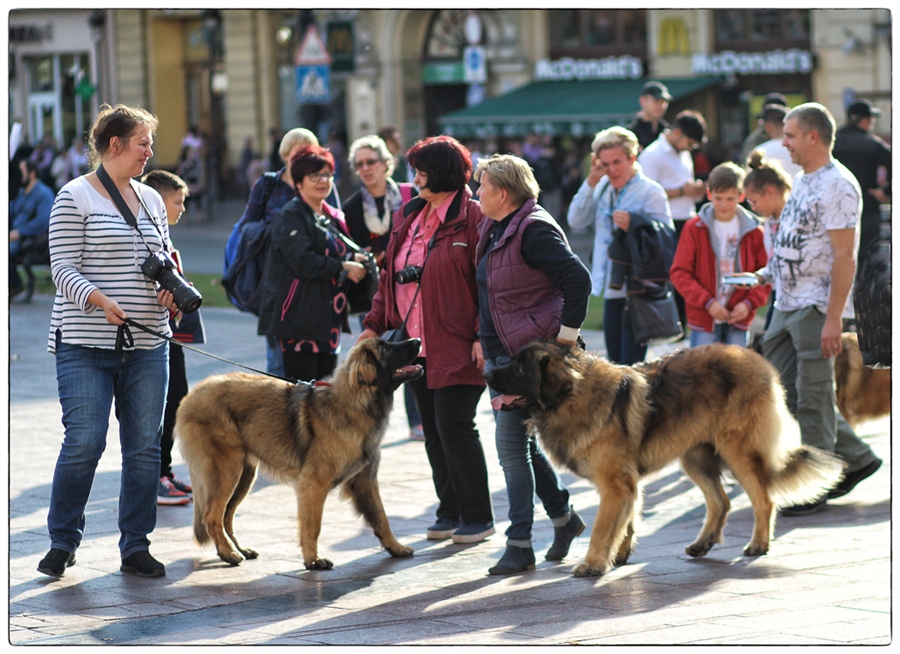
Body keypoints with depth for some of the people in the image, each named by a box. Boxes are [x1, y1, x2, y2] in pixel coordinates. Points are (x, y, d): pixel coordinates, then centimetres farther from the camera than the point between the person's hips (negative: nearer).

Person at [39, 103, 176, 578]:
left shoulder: (151, 199, 14)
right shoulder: (75, 197, -4)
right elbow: (63, 269, -9)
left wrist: (171, 288, 0)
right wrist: (99, 300, -26)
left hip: (146, 344, 6)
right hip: (85, 344, -5)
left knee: (144, 445, 4)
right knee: (84, 442, -9)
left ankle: (136, 545, 12)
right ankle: (62, 542, 8)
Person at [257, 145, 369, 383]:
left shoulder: (334, 218, 19)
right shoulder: (291, 216, -7)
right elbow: (303, 262, -18)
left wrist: (355, 261, 1)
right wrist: (343, 268, -16)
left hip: (329, 321, 8)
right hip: (299, 317, -8)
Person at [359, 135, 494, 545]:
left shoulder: (472, 219, -9)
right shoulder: (408, 217, 14)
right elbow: (390, 276, 19)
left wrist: (483, 337, -19)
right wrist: (374, 323, 10)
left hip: (456, 346, -8)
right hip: (416, 344, 8)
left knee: (454, 426, -8)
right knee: (433, 431, 10)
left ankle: (477, 517, 3)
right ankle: (450, 512, 19)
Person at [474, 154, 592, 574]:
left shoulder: (534, 230, -17)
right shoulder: (493, 230, 12)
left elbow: (578, 278, -23)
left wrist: (566, 335, -19)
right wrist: (484, 339, 14)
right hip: (499, 353, 10)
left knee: (512, 446, -8)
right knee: (522, 443, 15)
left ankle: (520, 545, -2)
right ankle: (563, 516, 32)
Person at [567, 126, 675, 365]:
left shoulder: (650, 192, -9)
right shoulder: (603, 188, 11)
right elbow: (575, 221, 3)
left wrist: (634, 224, -26)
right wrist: (590, 183, -4)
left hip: (638, 292, -7)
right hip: (612, 289, 7)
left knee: (630, 364, -11)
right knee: (614, 361, 13)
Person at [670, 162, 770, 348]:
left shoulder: (754, 232, 4)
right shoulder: (695, 228, -1)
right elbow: (679, 273, -3)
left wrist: (749, 303, -10)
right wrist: (707, 302, -13)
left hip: (738, 318, 2)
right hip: (703, 318, -1)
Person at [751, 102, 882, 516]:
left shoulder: (838, 186, -16)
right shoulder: (803, 181, 14)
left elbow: (844, 257, -20)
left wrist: (833, 319, -23)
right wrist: (769, 272, 12)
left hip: (816, 308, -10)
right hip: (787, 305, 10)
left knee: (813, 397, -3)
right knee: (785, 389, 11)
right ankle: (854, 458, 22)